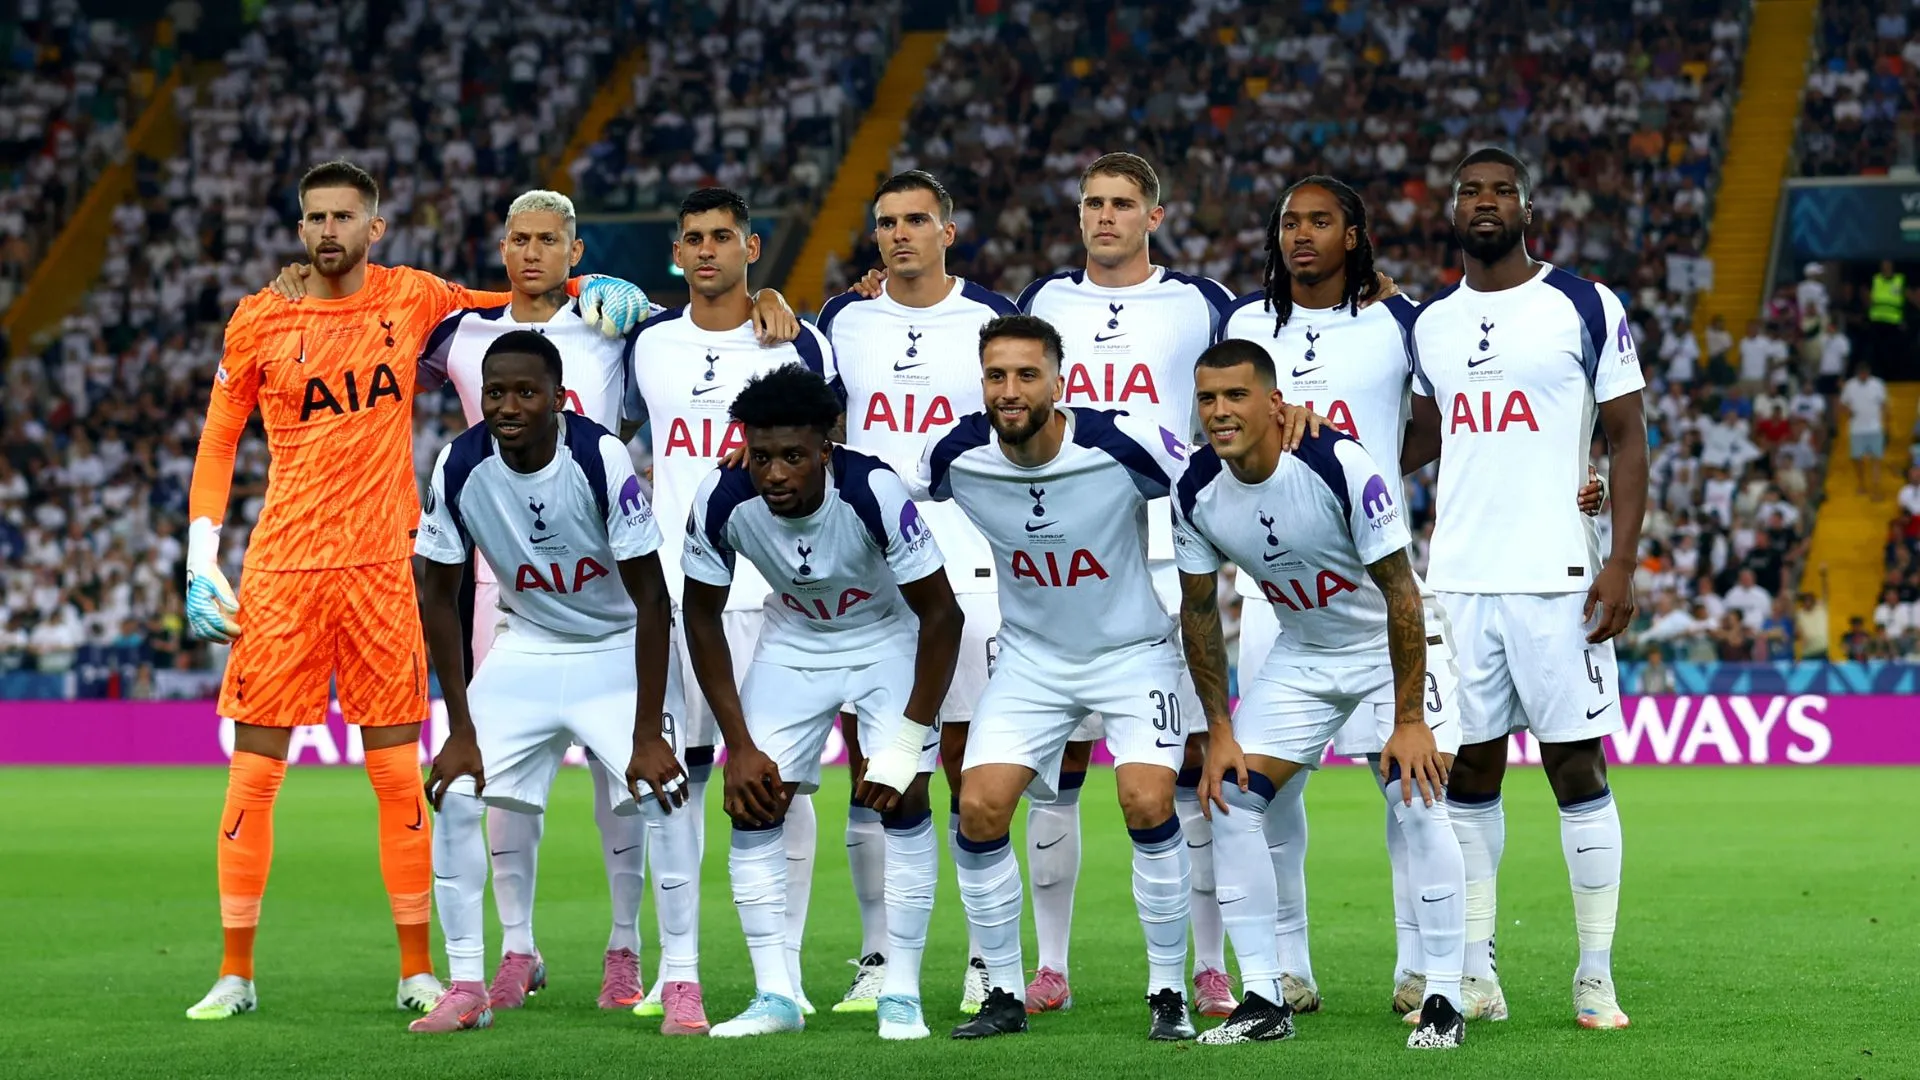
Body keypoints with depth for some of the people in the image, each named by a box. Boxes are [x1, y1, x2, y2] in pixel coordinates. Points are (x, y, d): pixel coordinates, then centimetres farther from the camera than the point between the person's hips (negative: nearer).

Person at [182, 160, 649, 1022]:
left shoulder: (413, 299, 5)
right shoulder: (259, 322, 1)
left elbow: (513, 305, 23)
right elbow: (217, 441, 7)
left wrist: (592, 286, 4)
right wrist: (201, 567, 0)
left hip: (381, 569, 1)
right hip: (281, 570, -1)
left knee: (400, 773, 2)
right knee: (252, 772, -1)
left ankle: (417, 970, 11)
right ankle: (235, 973, 8)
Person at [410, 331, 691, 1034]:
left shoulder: (602, 460, -27)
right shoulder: (460, 468, -17)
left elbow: (651, 598, -23)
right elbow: (439, 595, -6)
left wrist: (648, 734, -26)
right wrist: (460, 730, -10)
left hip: (622, 646, -3)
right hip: (528, 647, 3)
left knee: (660, 791, -21)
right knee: (453, 793, -9)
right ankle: (466, 988, 1)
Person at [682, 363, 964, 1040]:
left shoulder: (873, 490, -34)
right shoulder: (723, 499, -25)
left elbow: (941, 614, -24)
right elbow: (702, 614, -9)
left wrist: (907, 742, -26)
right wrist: (739, 745, -11)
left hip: (888, 638, -3)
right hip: (792, 642, 3)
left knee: (902, 801, -15)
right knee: (751, 802, -7)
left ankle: (901, 995, -7)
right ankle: (776, 996, -1)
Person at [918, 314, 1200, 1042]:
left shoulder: (1122, 445, -24)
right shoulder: (957, 456, -14)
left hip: (1133, 650, -3)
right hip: (1032, 656, 3)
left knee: (1147, 803, -20)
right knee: (979, 809, -10)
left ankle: (1168, 994, -4)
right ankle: (1005, 995, 6)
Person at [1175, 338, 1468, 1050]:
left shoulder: (1339, 467, -30)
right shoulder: (1197, 491, -14)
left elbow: (1400, 594, -24)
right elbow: (1198, 611, -1)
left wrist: (1409, 720, -24)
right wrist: (1219, 730, -4)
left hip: (1393, 647, -5)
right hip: (1301, 657, 5)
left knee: (1417, 800, -21)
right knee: (1230, 800, -6)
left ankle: (1443, 1000, -10)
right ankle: (1264, 1002, 2)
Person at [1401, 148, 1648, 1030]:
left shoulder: (1585, 308, -1)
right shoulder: (1429, 325, 13)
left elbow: (1627, 438, -1)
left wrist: (1622, 562, -10)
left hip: (1556, 580, -4)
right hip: (1457, 583, 4)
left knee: (1578, 770, -2)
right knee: (1467, 774, 6)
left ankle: (1596, 978, 3)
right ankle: (1475, 975, 11)